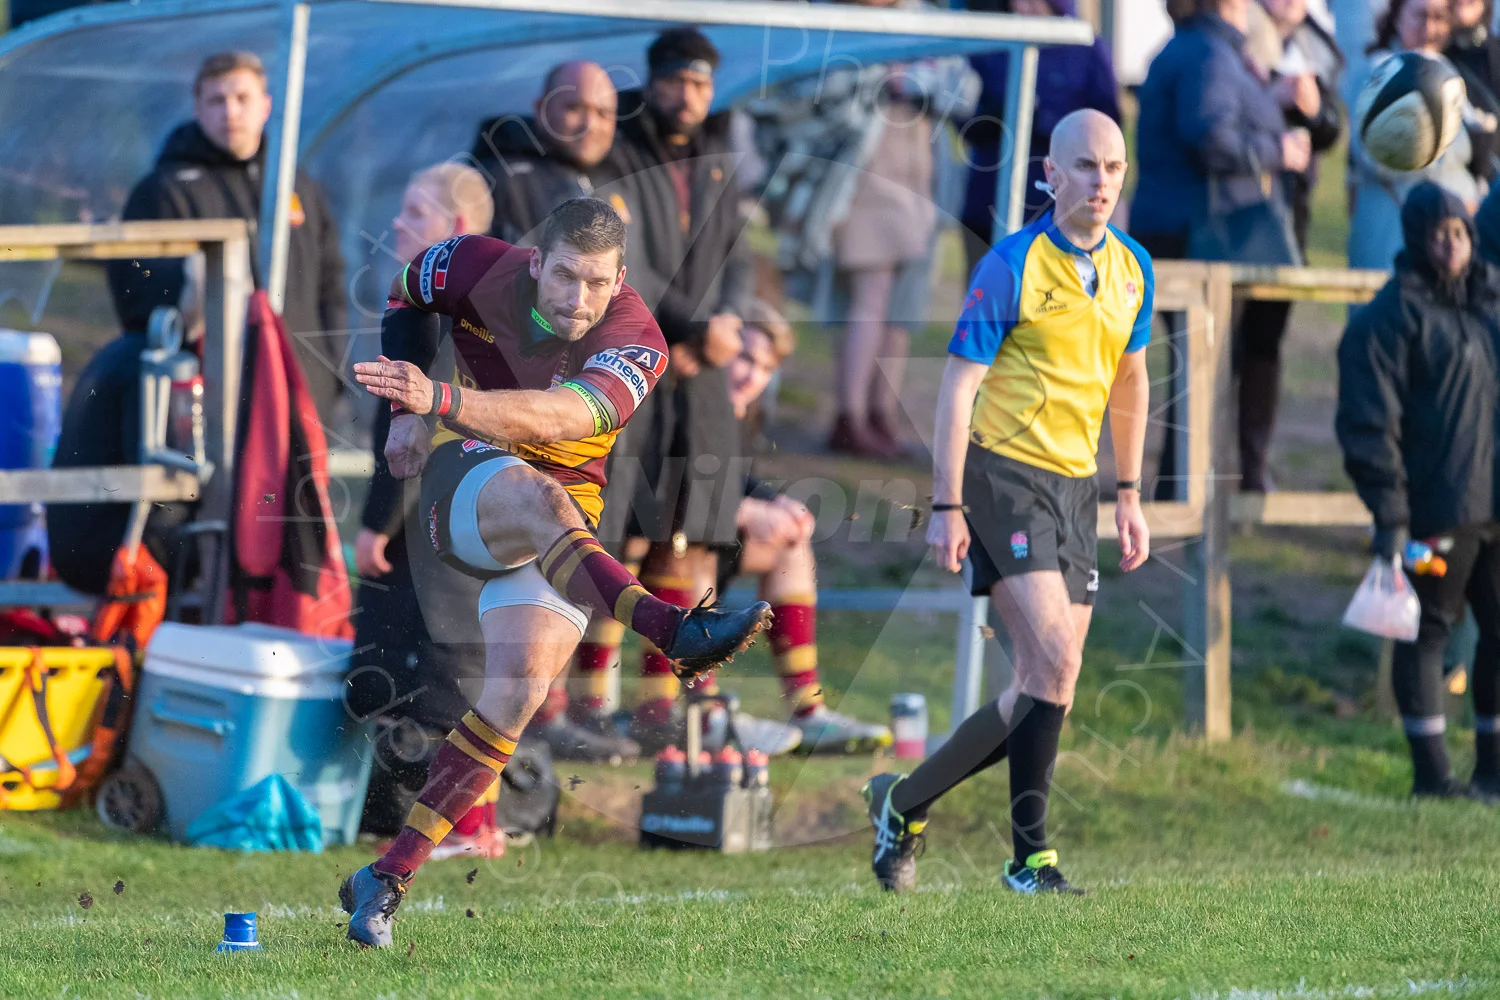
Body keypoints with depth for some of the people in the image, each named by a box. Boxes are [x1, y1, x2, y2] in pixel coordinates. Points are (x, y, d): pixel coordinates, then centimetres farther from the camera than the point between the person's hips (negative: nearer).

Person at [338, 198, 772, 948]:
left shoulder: (635, 344, -19)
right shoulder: (480, 271, -10)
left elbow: (562, 417, -40)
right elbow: (405, 296, 15)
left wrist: (441, 399, -53)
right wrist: (404, 413, 9)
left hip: (567, 521, 1)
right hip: (465, 485, -1)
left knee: (521, 690, -17)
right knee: (538, 499, -37)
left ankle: (388, 876, -10)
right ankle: (673, 632, -65)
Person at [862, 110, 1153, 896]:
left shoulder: (1131, 269, 8)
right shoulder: (1012, 265, -11)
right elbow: (959, 384, -11)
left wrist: (1129, 495, 20)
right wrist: (948, 505, -15)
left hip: (1076, 484, 7)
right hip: (1004, 472, -7)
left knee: (1045, 684, 3)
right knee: (1054, 662, -18)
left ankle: (907, 801, 18)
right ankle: (1031, 856, -10)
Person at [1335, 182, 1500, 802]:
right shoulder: (1392, 315, -9)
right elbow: (1370, 422, -13)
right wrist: (1389, 516, -18)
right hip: (1434, 512, -7)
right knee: (1428, 631, 2)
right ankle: (1432, 773, 8)